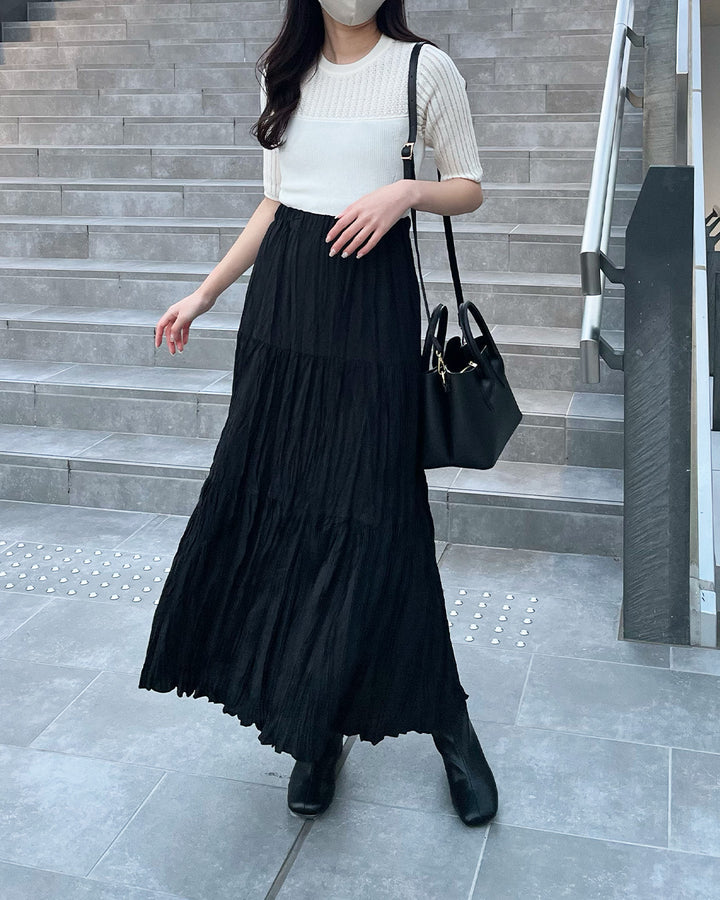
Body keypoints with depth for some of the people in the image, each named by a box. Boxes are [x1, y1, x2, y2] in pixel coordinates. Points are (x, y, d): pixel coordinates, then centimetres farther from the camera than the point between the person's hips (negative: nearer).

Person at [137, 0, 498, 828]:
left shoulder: (424, 68, -1)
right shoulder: (284, 72, 12)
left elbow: (470, 187, 4)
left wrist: (407, 191, -16)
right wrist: (206, 293, 15)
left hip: (372, 302, -4)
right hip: (282, 301, 5)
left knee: (371, 515, -6)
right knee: (274, 502, 3)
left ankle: (446, 721, 14)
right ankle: (315, 727, 18)